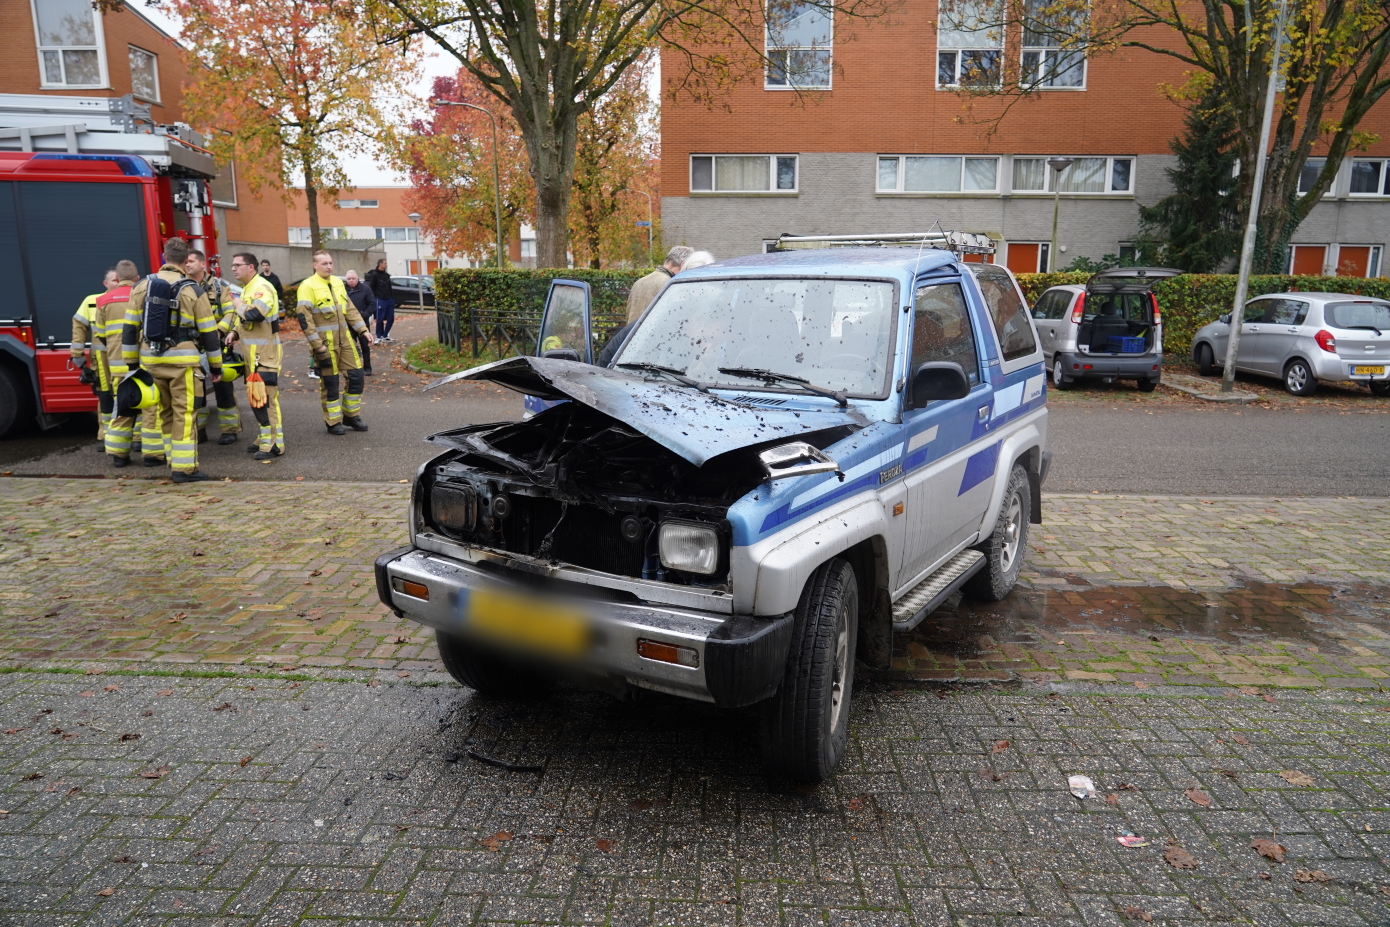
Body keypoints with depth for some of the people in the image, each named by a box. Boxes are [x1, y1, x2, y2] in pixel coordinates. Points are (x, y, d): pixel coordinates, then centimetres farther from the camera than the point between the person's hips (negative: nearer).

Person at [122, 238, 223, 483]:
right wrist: (216, 366, 7)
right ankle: (184, 468, -3)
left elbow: (130, 329, 7)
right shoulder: (194, 291, -4)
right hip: (182, 361, -4)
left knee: (163, 412, 17)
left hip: (151, 360, 4)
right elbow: (209, 333, -2)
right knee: (184, 414, -2)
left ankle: (162, 455, 27)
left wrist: (132, 362, 14)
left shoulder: (142, 287, 6)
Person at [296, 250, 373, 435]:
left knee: (356, 376, 7)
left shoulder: (338, 282, 11)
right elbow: (304, 318, -15)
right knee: (330, 383, 1)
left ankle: (350, 415, 21)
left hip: (345, 339, 6)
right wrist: (318, 346, -19)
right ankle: (333, 422, 13)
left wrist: (363, 330, 7)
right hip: (325, 343, -6)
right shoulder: (308, 286, -11)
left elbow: (350, 309, 17)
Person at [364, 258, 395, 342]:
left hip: (389, 300, 7)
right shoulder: (375, 275, -5)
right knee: (380, 319, -1)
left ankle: (385, 335, 18)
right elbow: (371, 288, -7)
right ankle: (379, 336, 8)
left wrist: (392, 298, 13)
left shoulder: (387, 275, 15)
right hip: (380, 300, -7)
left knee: (391, 318, 6)